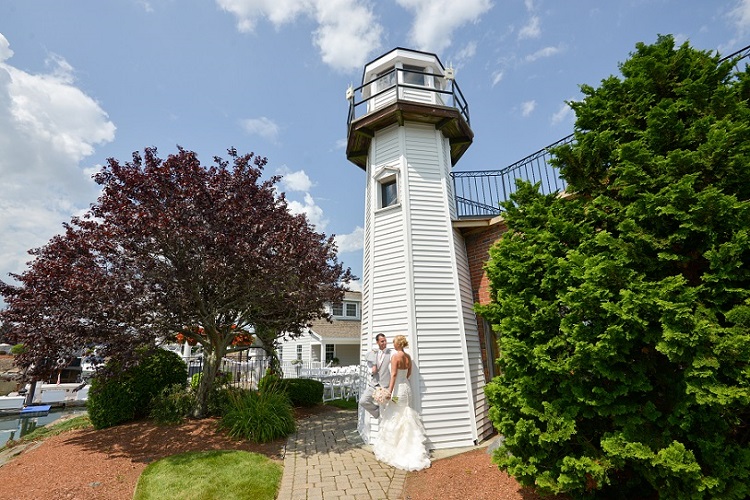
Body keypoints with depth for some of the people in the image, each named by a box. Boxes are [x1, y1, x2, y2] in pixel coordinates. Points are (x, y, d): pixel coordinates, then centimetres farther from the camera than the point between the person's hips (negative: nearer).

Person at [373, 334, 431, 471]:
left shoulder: (395, 356, -17)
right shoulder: (408, 357, 5)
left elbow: (393, 375, -22)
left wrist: (389, 391, -23)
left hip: (398, 388, -7)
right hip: (407, 387, 7)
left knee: (394, 417, 5)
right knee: (406, 416, 18)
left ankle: (392, 449, 16)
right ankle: (411, 448, 25)